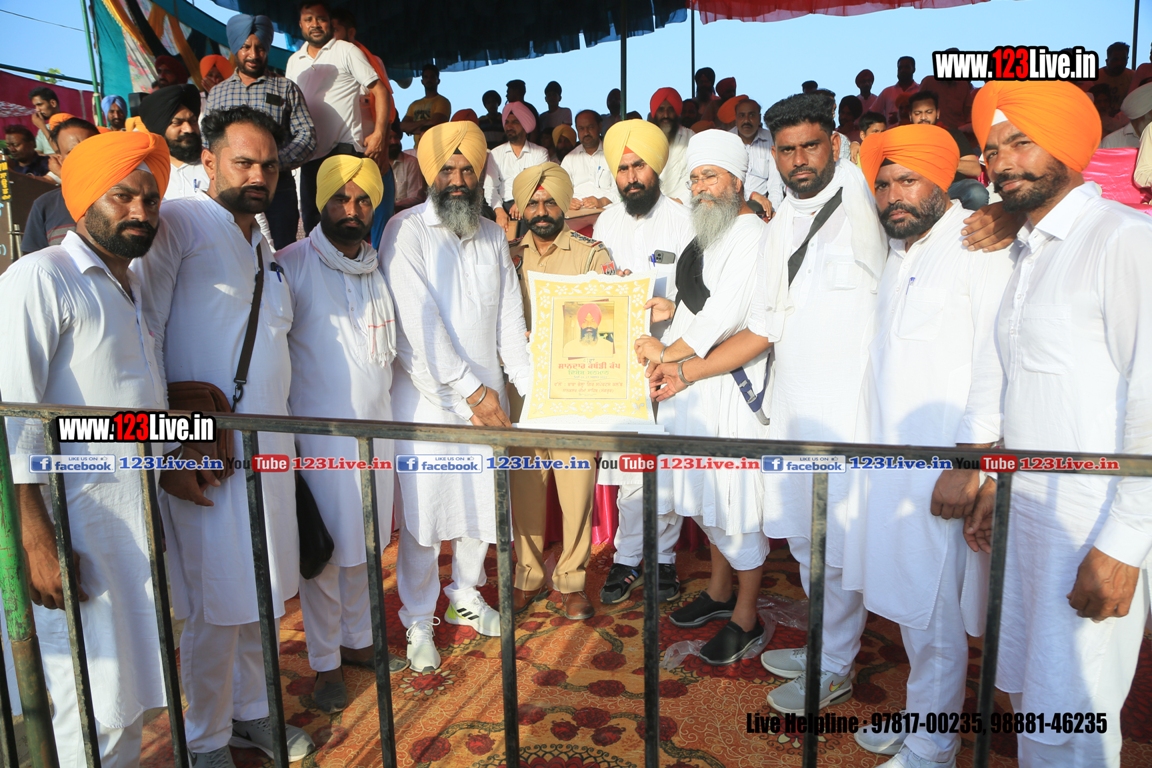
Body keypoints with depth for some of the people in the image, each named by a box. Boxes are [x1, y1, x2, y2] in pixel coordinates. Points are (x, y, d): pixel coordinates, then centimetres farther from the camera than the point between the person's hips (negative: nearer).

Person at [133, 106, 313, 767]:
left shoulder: (264, 248, 17)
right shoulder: (178, 224, -8)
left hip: (270, 451, 7)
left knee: (265, 598, 15)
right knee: (216, 608, 3)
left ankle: (252, 710, 35)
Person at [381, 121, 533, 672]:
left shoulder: (493, 236, 11)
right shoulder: (406, 231, -7)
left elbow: (509, 318, 9)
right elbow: (419, 322, -15)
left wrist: (531, 384, -1)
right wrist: (471, 389, -15)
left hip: (487, 398, 5)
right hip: (427, 398, -5)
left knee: (482, 503, 14)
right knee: (423, 512, 0)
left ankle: (465, 596, 36)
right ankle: (418, 622, 20)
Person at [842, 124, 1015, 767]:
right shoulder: (899, 255, 16)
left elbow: (994, 362, -16)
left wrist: (969, 464, -19)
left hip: (945, 468, -8)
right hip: (890, 459, 8)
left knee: (935, 618, 3)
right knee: (907, 604, 17)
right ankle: (919, 716, 34)